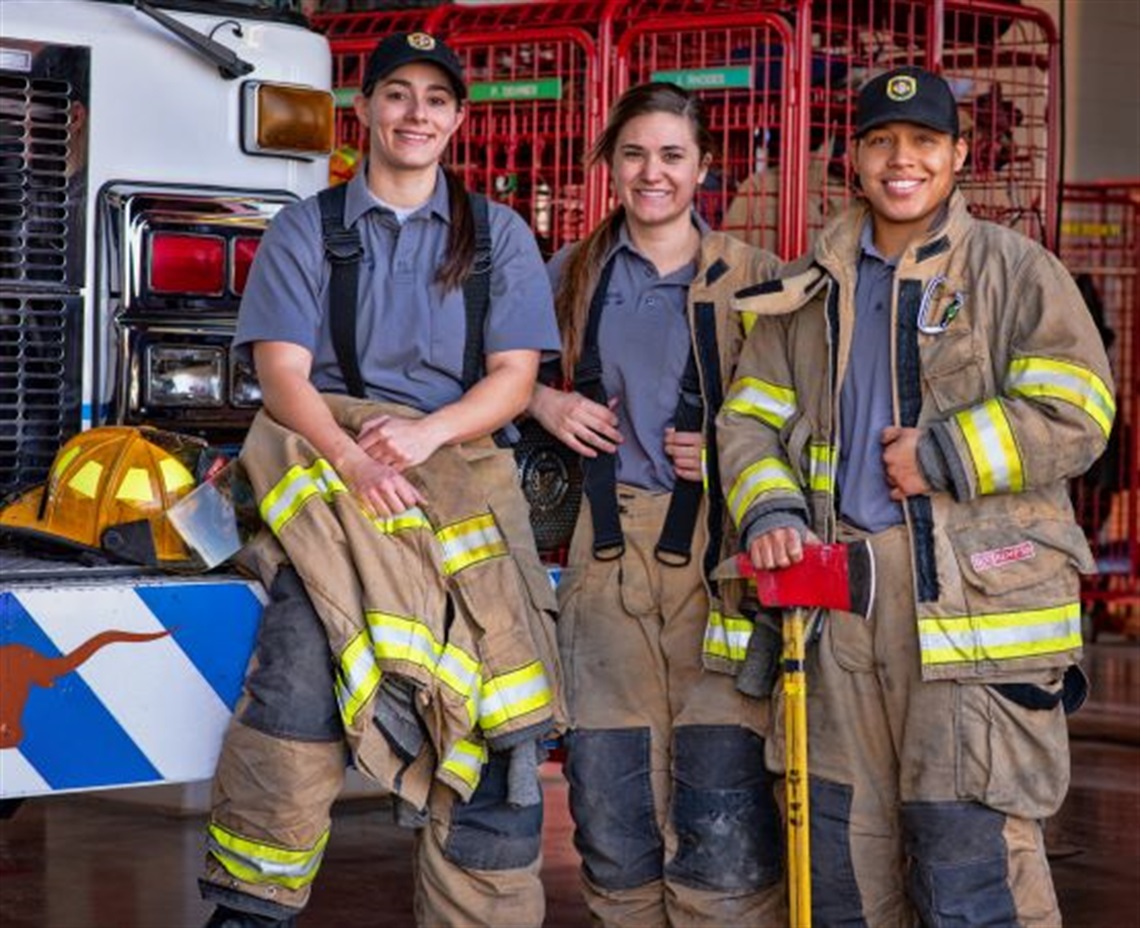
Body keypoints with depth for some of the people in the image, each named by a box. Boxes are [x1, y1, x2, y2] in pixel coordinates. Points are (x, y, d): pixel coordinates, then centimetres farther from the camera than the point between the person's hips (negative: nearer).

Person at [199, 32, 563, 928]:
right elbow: (283, 370, 0)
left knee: (488, 717, -9)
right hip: (329, 462, -2)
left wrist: (425, 433, -14)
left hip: (463, 473, 2)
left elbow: (514, 379, 5)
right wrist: (349, 456, -18)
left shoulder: (499, 235, 14)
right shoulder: (308, 229, 11)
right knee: (301, 671, -24)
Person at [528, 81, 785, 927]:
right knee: (610, 801, 2)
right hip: (609, 548, 3)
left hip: (719, 551, -3)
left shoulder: (750, 277, 5)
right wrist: (542, 403, 5)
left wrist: (733, 452, -10)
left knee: (725, 817, -10)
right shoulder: (574, 273, 14)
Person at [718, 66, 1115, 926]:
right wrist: (768, 509, -5)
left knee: (971, 859, -7)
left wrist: (939, 458, -12)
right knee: (841, 856, 12)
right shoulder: (810, 289, 16)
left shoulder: (1016, 270, 2)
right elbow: (750, 418, 14)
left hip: (976, 596, -5)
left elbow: (1074, 416, -8)